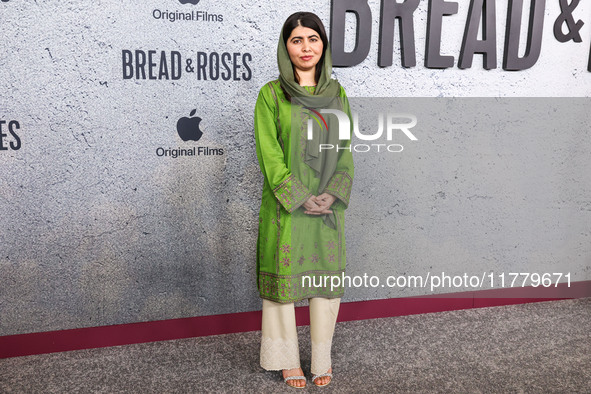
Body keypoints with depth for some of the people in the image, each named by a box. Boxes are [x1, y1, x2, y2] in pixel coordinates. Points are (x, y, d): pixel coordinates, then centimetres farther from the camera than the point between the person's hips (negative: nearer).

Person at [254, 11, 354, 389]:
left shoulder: (336, 93, 9)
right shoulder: (272, 94, -2)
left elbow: (345, 149, 6)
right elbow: (269, 153, -8)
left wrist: (333, 194, -8)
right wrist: (299, 198, -15)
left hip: (329, 206, 3)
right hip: (286, 207, -3)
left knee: (327, 277, 9)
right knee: (284, 278, 4)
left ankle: (323, 358, 24)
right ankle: (288, 358, 21)